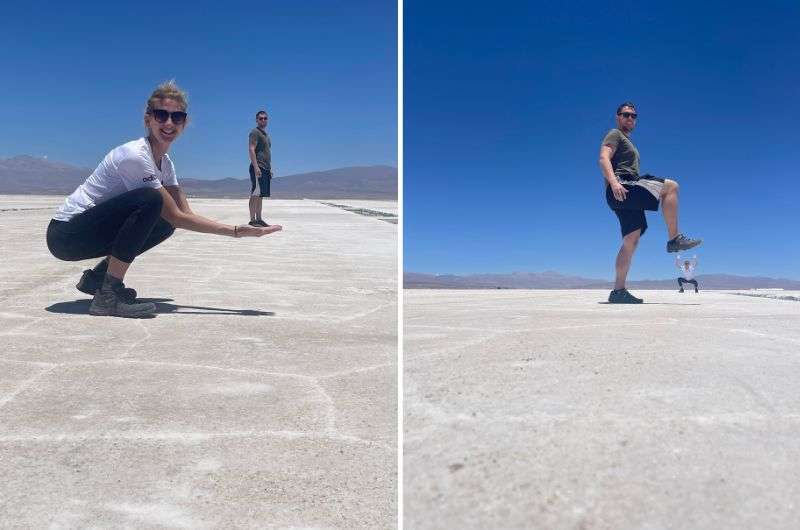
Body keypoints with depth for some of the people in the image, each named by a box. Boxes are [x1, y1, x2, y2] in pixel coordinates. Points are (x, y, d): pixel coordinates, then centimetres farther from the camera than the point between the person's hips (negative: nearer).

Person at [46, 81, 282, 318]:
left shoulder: (164, 162, 5)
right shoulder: (135, 156, -22)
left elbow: (186, 213, 1)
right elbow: (176, 217, -22)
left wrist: (236, 230, -11)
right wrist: (236, 232, -22)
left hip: (94, 227, 9)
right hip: (65, 234, -9)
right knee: (150, 200, -26)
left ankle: (96, 277, 12)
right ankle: (109, 294, -22)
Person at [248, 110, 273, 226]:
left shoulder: (266, 134, 23)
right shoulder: (255, 132, -4)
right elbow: (251, 150, -14)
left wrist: (270, 169, 21)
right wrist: (256, 167, -23)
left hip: (265, 169, 9)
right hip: (258, 167, -9)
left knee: (261, 195, 9)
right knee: (255, 194, -11)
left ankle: (259, 219, 13)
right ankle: (252, 220, -11)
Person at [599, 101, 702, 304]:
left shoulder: (627, 141, 34)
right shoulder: (615, 135, 5)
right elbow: (603, 159, -13)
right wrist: (613, 182, -29)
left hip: (628, 195, 10)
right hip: (620, 188, -10)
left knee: (631, 240, 1)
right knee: (670, 186, -20)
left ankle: (618, 291, -3)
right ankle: (674, 239, -20)